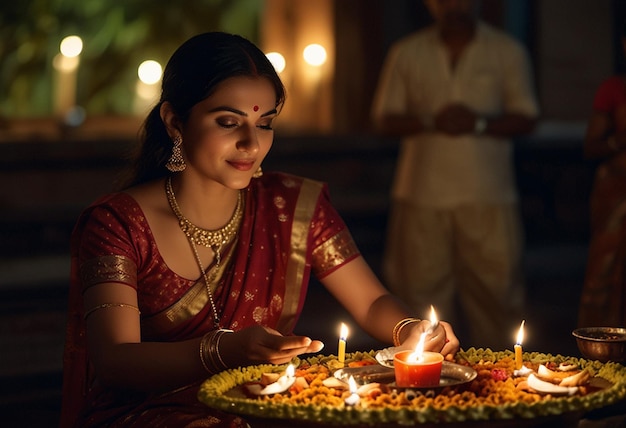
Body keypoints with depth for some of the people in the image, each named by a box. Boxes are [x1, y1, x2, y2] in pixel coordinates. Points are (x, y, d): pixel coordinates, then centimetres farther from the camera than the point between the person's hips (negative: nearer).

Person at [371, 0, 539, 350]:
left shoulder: (508, 52, 6)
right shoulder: (406, 53, 8)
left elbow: (526, 117, 4)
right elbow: (384, 119, 5)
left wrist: (479, 123, -14)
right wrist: (430, 122, -13)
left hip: (487, 196, 0)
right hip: (422, 194, 1)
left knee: (494, 287, 0)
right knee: (420, 286, 1)